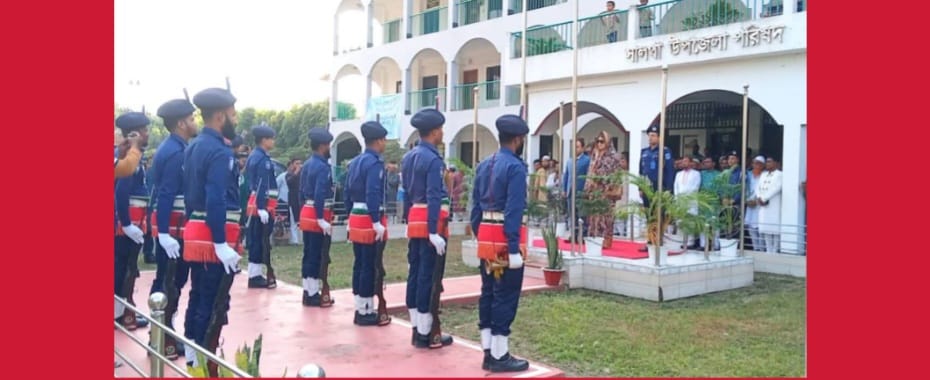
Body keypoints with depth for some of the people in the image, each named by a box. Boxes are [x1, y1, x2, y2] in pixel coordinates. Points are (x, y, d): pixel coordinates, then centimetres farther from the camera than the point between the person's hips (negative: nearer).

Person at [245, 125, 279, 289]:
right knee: (260, 241, -5)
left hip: (256, 204, 10)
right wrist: (262, 208, -25)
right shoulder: (262, 159, -14)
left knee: (256, 241, 12)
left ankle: (255, 275, 17)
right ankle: (255, 276, -1)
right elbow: (262, 185, -22)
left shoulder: (254, 156, 16)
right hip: (263, 205, -10)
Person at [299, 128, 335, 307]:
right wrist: (321, 219, -25)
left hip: (306, 213, 9)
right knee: (316, 255, -3)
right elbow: (320, 195, -24)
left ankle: (308, 292, 19)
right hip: (317, 216, -9)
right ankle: (313, 295, 2)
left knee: (308, 254, 13)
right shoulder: (323, 167, -17)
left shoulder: (306, 165, 13)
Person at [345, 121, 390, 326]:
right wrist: (377, 222, -22)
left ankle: (360, 309, 20)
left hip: (355, 219, 9)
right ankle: (366, 312, 2)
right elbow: (372, 194, -23)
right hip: (369, 220, -9)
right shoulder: (375, 163, -14)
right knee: (369, 266, -3)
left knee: (359, 264, 13)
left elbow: (347, 192, 17)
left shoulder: (355, 162, 14)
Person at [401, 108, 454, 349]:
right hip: (430, 223, -9)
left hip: (414, 222, 9)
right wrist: (435, 232, -22)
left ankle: (417, 329, 19)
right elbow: (433, 198, -20)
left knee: (415, 274, 11)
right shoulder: (433, 159, -14)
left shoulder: (408, 157, 13)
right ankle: (425, 334, 2)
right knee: (429, 277, -4)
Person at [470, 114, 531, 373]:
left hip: (486, 237, 8)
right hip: (504, 240, -8)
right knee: (505, 296, -1)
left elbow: (476, 204, 13)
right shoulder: (516, 167, -13)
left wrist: (478, 235, 17)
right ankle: (499, 356, 4)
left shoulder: (484, 164, 12)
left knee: (488, 293, 12)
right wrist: (514, 249, -20)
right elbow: (514, 210, -19)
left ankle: (489, 353, 19)